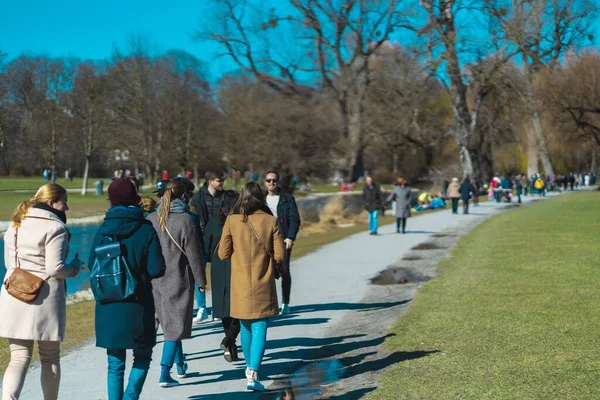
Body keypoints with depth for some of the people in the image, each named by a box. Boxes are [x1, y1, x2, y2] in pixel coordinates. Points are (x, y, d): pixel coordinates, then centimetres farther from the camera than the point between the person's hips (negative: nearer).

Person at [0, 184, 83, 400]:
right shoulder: (55, 228, -11)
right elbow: (55, 268, -17)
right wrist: (74, 268, 1)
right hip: (45, 299, -5)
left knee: (19, 358, 5)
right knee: (50, 358, 12)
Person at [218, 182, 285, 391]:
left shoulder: (232, 220, -7)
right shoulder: (270, 221, -7)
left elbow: (223, 254, -3)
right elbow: (279, 255, -5)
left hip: (240, 284, 2)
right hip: (262, 285, -1)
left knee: (245, 327, 18)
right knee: (259, 329, 0)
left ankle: (250, 367, 34)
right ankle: (253, 375, -12)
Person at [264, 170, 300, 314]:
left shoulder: (288, 199, 6)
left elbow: (295, 220, 0)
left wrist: (290, 238, -12)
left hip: (283, 241, -1)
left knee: (285, 271, 1)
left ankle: (285, 304, 8)